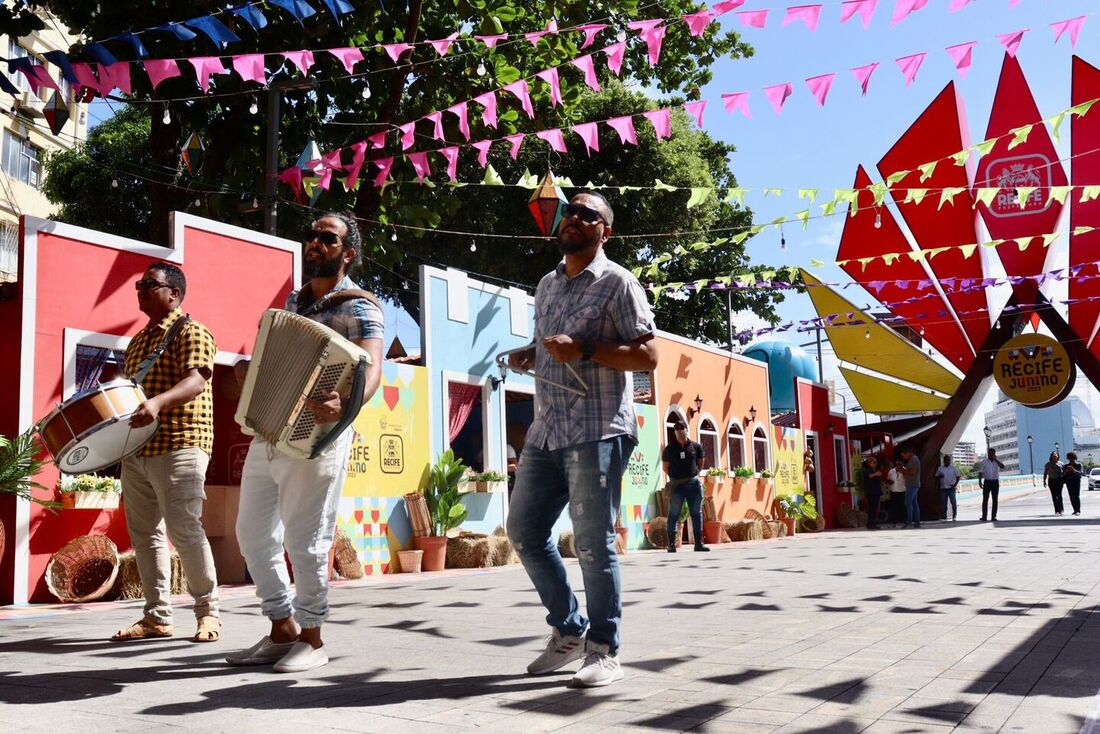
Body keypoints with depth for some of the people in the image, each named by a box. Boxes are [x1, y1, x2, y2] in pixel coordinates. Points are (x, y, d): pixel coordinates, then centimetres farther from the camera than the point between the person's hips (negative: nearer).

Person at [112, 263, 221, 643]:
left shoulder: (191, 332, -4)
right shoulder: (138, 341, 21)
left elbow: (196, 380, -20)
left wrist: (158, 402, -36)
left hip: (179, 447, -8)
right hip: (136, 451, 9)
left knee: (183, 530, -12)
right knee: (144, 534, 8)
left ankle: (208, 612, 1)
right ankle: (157, 616, 16)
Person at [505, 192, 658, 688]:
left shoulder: (617, 283, -3)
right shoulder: (546, 286, 19)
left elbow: (648, 355, -10)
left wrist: (584, 350, -19)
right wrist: (527, 356, 8)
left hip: (597, 433, -8)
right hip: (546, 432, 8)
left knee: (593, 543, -4)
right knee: (524, 530, 9)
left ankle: (603, 651, 10)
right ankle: (568, 630, 24)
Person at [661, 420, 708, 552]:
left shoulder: (696, 446, 5)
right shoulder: (670, 449, 1)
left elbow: (701, 463, 14)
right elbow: (665, 466, 7)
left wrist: (694, 474, 5)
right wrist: (674, 477, 1)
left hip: (693, 483, 2)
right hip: (676, 485, -2)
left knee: (696, 513, 4)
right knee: (673, 514, 0)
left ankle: (699, 543, 8)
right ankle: (671, 544, 2)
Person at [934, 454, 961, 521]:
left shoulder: (953, 469, 5)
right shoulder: (940, 468, 9)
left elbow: (958, 477, 6)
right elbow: (936, 477, 11)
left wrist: (955, 484, -8)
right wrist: (940, 477, -12)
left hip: (951, 488, -2)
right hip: (943, 488, 2)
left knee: (953, 502, -10)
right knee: (943, 503, 3)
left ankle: (954, 516, -1)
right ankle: (944, 516, 8)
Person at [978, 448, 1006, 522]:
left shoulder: (997, 461, 6)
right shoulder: (984, 462, 4)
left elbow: (1002, 467, -15)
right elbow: (980, 472, 3)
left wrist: (995, 459, -14)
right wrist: (980, 481, -6)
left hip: (995, 482, 1)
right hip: (987, 482, -1)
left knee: (995, 500, 2)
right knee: (985, 499, -5)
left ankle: (993, 516, 6)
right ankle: (984, 516, -5)